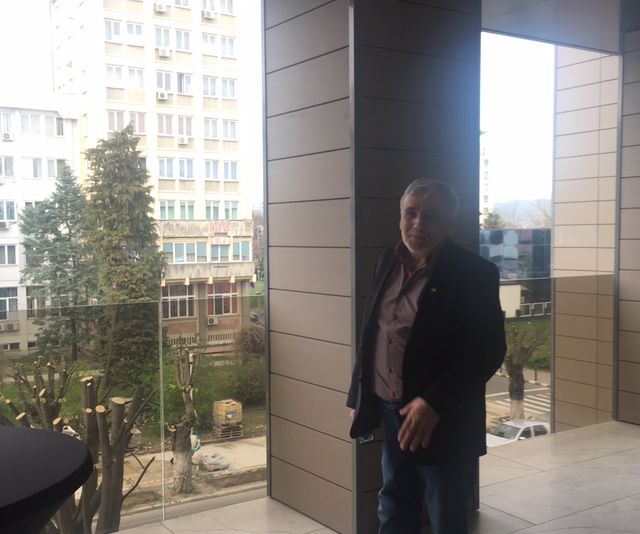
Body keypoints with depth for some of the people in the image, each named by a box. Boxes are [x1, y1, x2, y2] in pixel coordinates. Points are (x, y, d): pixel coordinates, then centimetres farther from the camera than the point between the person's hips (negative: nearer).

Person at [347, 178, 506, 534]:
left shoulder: (475, 273, -12)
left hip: (444, 423, -5)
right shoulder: (389, 262, 6)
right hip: (391, 415, 6)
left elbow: (489, 350, -16)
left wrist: (434, 403, -23)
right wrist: (359, 396, 10)